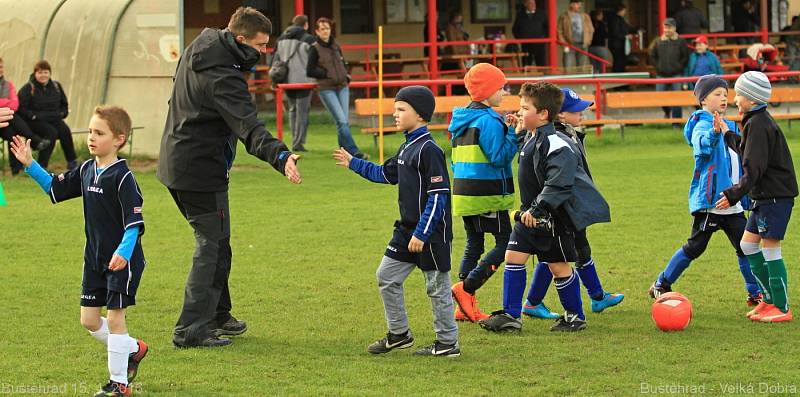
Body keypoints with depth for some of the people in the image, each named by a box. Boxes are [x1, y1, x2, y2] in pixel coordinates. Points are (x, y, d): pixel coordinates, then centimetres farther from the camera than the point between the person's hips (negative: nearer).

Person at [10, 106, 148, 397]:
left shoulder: (122, 177, -17)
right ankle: (133, 349, 32)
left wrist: (124, 252, -34)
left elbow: (134, 221, -21)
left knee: (114, 318, -3)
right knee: (89, 320, 9)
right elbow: (54, 188, 18)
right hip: (94, 259, 8)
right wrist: (29, 164, 8)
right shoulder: (86, 171, 6)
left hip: (122, 261, -8)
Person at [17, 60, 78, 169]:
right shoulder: (28, 88, -4)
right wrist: (34, 116, -19)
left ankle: (72, 162, -14)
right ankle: (42, 166, -30)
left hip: (54, 119, 5)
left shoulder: (56, 86, 11)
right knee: (51, 132, -32)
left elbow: (64, 104, 25)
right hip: (34, 122, -5)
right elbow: (20, 108, -10)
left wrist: (62, 113, 5)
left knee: (65, 131, -24)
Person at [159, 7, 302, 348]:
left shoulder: (198, 48, 4)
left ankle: (216, 313, 31)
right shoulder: (222, 77, -25)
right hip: (202, 172, -10)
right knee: (212, 246, -3)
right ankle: (191, 329, -4)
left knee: (213, 241, 20)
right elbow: (249, 128, -38)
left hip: (175, 163, 10)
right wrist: (280, 156, -51)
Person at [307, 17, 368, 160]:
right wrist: (327, 74, -10)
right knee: (342, 121, -13)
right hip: (327, 89, -5)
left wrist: (346, 76, 8)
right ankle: (354, 152, -15)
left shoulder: (336, 46, 13)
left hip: (342, 87, 5)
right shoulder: (314, 49, -3)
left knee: (344, 121, 2)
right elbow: (310, 72, -4)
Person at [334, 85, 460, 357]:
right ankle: (398, 334, 24)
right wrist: (353, 163, 28)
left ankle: (448, 343, 11)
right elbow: (386, 173, 28)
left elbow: (438, 196, -21)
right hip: (407, 229, 9)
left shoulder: (428, 150, -18)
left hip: (431, 233, -9)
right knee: (386, 276, 12)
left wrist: (421, 233, -22)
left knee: (437, 287, 1)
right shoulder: (407, 147, 11)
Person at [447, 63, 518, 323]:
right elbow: (499, 157, -18)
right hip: (486, 194, -9)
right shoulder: (489, 120, -15)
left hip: (464, 192, 9)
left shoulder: (463, 118, 13)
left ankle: (466, 307, 9)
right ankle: (466, 288, -14)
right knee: (505, 243, -3)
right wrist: (514, 134, -14)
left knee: (474, 244, 12)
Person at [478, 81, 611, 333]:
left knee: (558, 265, 2)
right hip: (531, 214, 8)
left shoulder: (557, 145, -21)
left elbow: (558, 185, -27)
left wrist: (537, 209, -26)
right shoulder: (530, 140, 7)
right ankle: (510, 315, 5)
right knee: (513, 256, 1)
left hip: (554, 216, -8)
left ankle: (575, 316, 18)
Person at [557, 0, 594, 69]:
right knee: (568, 68, -9)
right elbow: (559, 32, -1)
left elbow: (591, 30, 19)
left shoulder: (585, 16, 13)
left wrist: (587, 41, 10)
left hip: (582, 45, 4)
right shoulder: (564, 16, 1)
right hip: (570, 46, -4)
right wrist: (564, 44, -8)